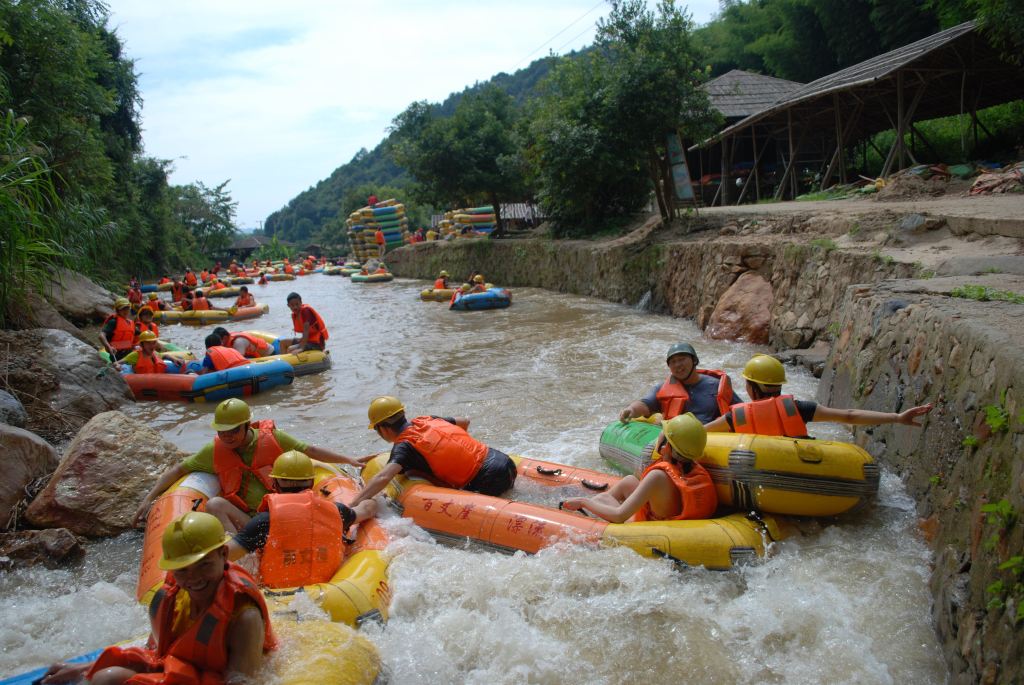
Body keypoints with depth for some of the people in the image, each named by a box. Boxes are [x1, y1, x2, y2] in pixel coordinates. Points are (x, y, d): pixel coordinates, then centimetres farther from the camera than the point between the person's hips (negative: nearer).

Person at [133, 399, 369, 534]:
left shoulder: (271, 438, 1)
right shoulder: (215, 451, 5)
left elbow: (311, 451, 7)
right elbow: (179, 470, 13)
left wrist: (350, 460, 8)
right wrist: (149, 498, 4)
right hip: (245, 519, 2)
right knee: (215, 504, -27)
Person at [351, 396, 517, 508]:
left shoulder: (405, 446, -7)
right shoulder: (426, 420, 16)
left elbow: (383, 478, -24)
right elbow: (464, 421, 32)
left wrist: (351, 507, -29)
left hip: (489, 480, -8)